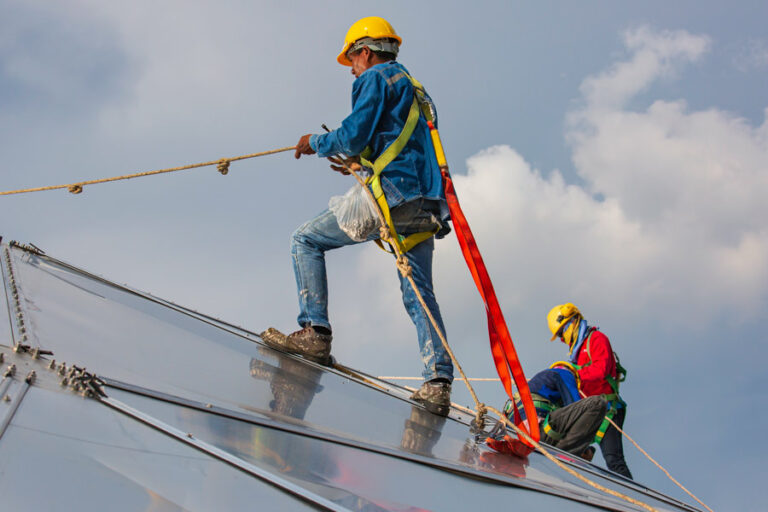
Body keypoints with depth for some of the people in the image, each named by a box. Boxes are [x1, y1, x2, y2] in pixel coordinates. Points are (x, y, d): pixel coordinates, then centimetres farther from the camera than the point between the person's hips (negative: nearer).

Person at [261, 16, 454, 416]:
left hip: (391, 195, -8)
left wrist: (315, 142, 9)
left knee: (306, 240, 1)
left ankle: (315, 332, -11)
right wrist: (361, 164, 35)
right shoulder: (415, 89, 31)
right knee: (420, 296, 7)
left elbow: (353, 137, -9)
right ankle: (438, 383, -2)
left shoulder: (375, 79, 3)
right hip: (426, 205, 8)